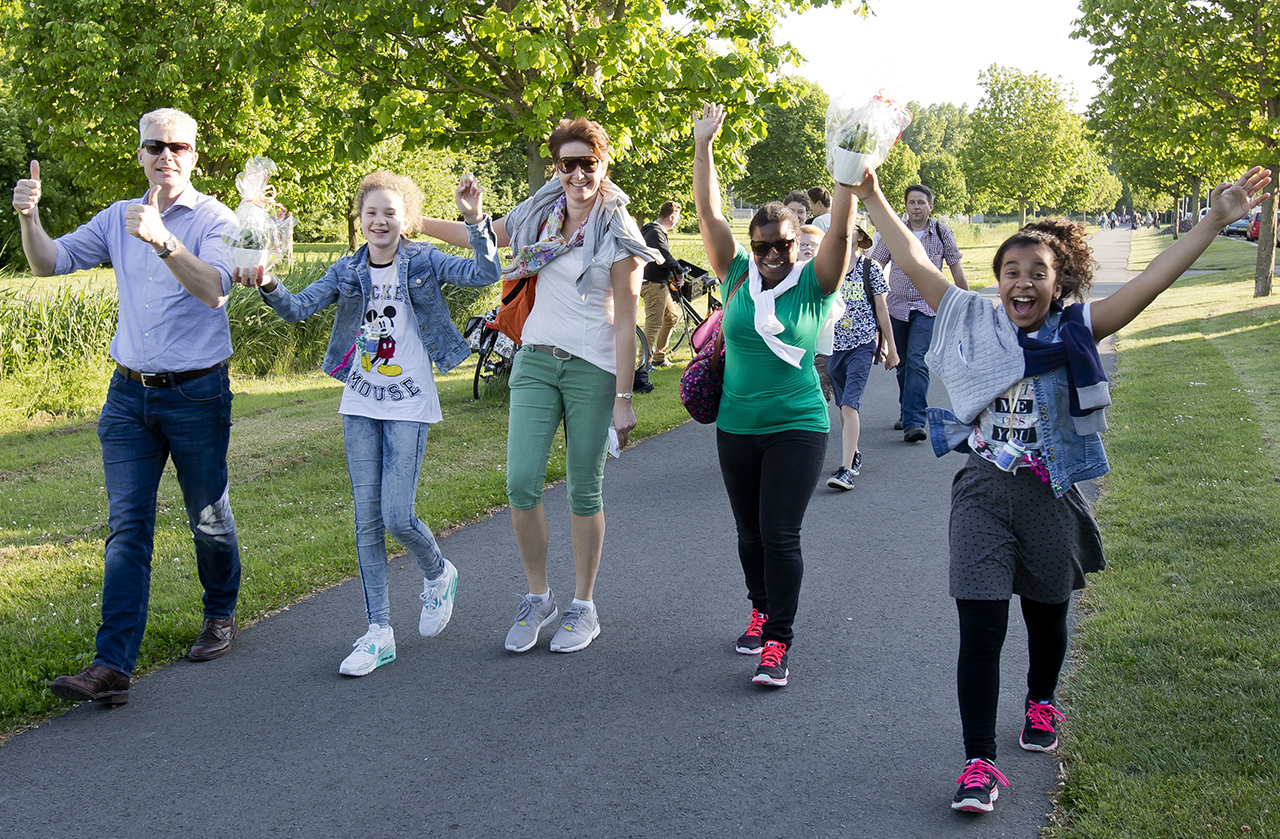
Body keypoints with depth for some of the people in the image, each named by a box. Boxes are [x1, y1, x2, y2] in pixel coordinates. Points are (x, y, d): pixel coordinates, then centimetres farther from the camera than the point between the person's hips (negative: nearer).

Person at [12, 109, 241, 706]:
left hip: (196, 393, -3)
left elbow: (213, 290, -24)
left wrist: (162, 239, -38)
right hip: (129, 393, 4)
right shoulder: (118, 219, 8)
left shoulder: (215, 220, -7)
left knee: (209, 519, 11)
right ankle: (112, 665, -7)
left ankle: (221, 615, 36)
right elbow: (50, 264, 4)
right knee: (126, 527, -3)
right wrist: (28, 217, -15)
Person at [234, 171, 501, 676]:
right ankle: (378, 632, 11)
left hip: (409, 406, -4)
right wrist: (268, 286, -25)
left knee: (398, 518, -9)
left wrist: (475, 221, -30)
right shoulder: (347, 272, 5)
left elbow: (486, 273, -16)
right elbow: (297, 308, -5)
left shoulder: (422, 263, -4)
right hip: (360, 406, 4)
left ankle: (438, 575, 24)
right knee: (367, 521, 3)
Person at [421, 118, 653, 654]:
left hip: (592, 369, -4)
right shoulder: (540, 216, 9)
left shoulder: (618, 235, -5)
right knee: (521, 483, -4)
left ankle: (584, 607, 18)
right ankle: (537, 597, 15)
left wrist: (623, 398, -11)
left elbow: (626, 323, -7)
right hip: (535, 362, 4)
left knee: (584, 489, 4)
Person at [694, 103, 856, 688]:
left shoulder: (814, 284, -5)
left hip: (798, 427, -3)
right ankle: (762, 610, 35)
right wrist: (703, 147, -7)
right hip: (736, 427, 4)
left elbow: (840, 231, -18)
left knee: (780, 536, -6)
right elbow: (709, 215, -2)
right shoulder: (738, 276, 2)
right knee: (750, 534, 14)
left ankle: (778, 642, 1)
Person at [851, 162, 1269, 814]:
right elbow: (914, 262, -1)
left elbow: (1153, 280, -8)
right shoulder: (973, 323, -1)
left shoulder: (1075, 332, -2)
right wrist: (871, 196, -3)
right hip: (983, 494, -1)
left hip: (1050, 497, 1)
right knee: (979, 630, -6)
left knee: (1046, 615, 20)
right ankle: (979, 763, 3)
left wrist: (1216, 220, -14)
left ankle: (1041, 701, 50)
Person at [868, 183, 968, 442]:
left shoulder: (942, 233, 0)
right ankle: (908, 413, 31)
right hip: (896, 306, 3)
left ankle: (914, 422, -22)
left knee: (917, 362, -17)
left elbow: (956, 268, 7)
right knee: (902, 364, 12)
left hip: (927, 307, -3)